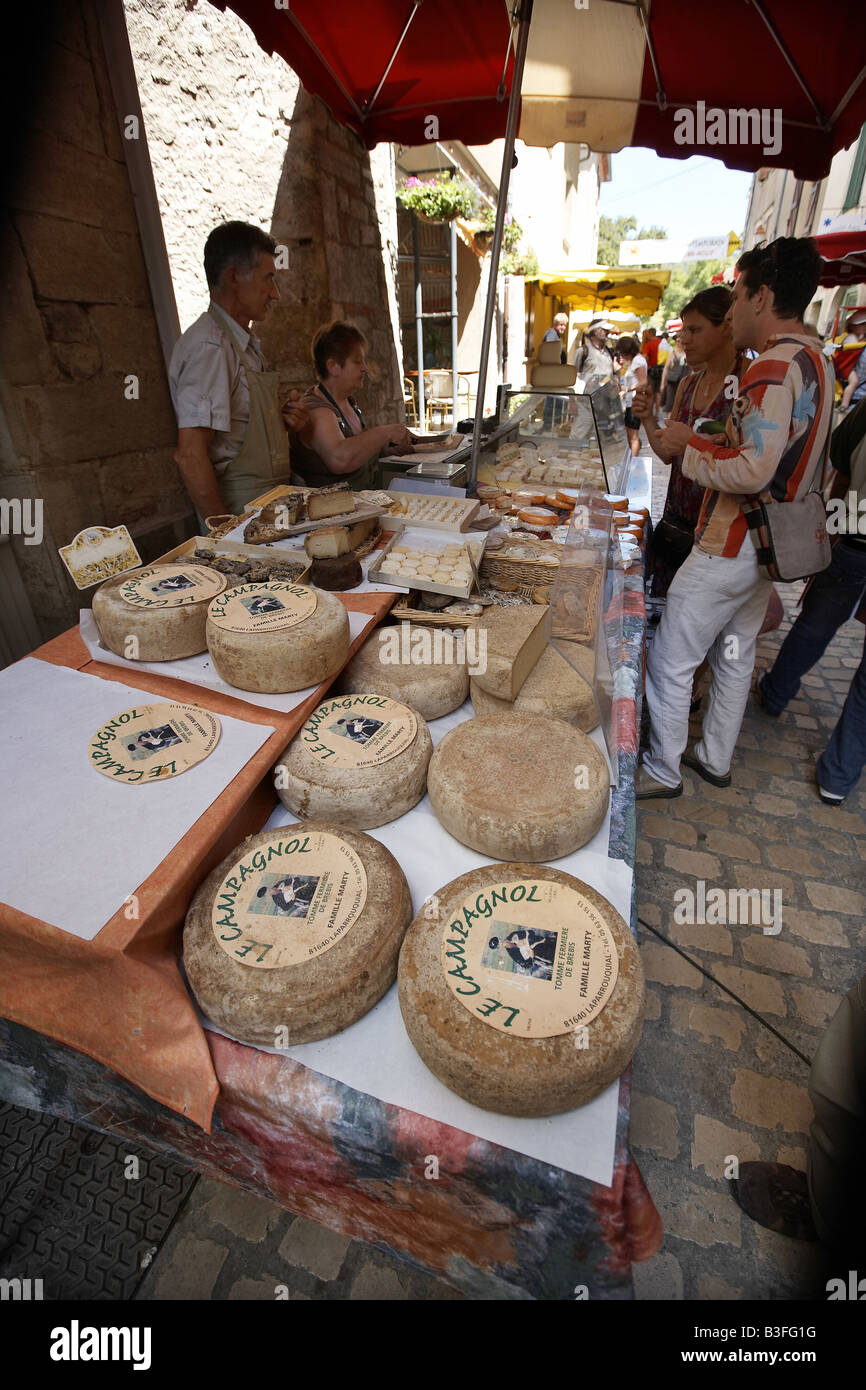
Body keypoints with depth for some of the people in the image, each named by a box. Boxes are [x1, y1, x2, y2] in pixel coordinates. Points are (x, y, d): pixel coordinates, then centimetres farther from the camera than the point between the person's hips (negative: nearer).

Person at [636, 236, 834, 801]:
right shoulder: (815, 360, 12)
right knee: (736, 653, 19)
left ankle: (662, 771, 13)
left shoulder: (775, 365, -19)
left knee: (670, 663, 0)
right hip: (774, 543, 10)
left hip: (732, 547, -10)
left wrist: (690, 443, -13)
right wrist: (700, 441, 10)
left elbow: (751, 470, -28)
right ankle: (716, 758, 35)